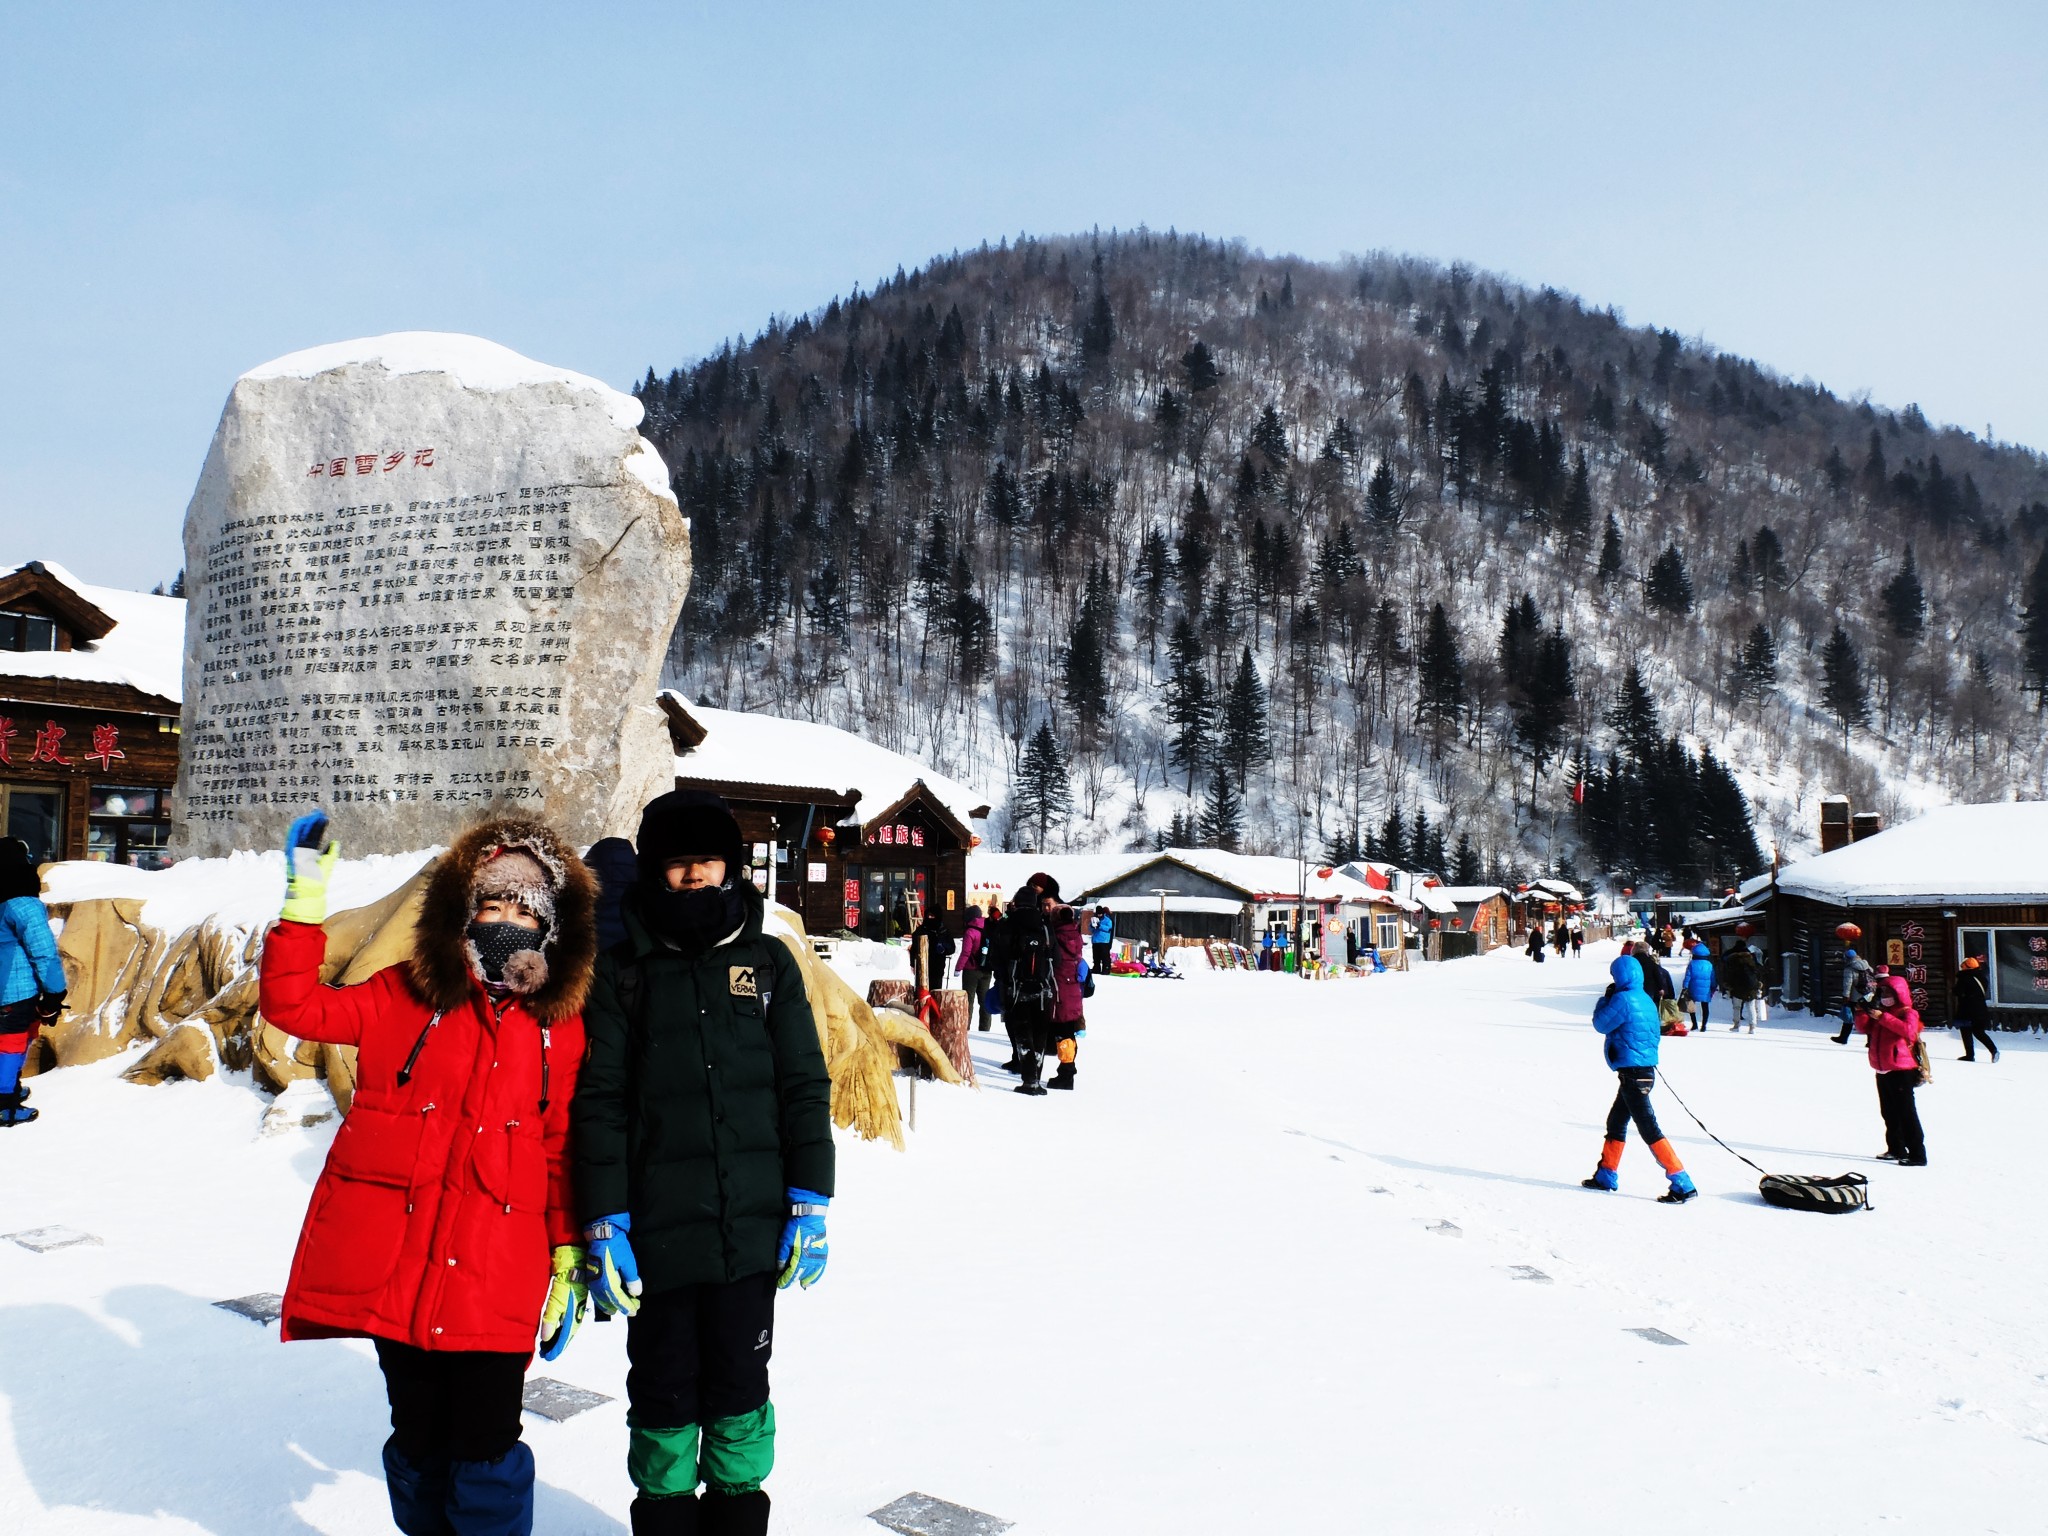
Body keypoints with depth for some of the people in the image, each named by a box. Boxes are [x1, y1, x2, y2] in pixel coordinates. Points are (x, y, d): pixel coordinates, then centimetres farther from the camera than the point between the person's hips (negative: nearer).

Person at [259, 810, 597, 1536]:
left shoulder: (560, 1027, 2)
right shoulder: (405, 997, 4)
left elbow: (562, 1148, 7)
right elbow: (293, 1004, -1)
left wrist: (567, 1256, 7)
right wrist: (305, 903, -10)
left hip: (494, 1274, -1)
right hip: (394, 1260, 1)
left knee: (486, 1439, 0)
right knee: (419, 1433, 15)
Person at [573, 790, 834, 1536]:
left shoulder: (769, 962, 4)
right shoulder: (621, 971, 1)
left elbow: (804, 1089, 3)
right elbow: (600, 1105, -1)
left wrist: (810, 1206, -1)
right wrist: (604, 1224, -7)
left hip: (752, 1229, 1)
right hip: (658, 1233, -1)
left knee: (740, 1387, 12)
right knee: (665, 1391, 11)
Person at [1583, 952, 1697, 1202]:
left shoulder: (1623, 999, -16)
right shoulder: (1646, 1000, 10)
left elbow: (1601, 1023, -7)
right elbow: (1655, 1032, 19)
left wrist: (1605, 999, 6)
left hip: (1632, 1074, -10)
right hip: (1646, 1070, 10)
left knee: (1648, 1129, -8)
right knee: (1616, 1122, 19)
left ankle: (1682, 1184, -10)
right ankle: (1606, 1176, 29)